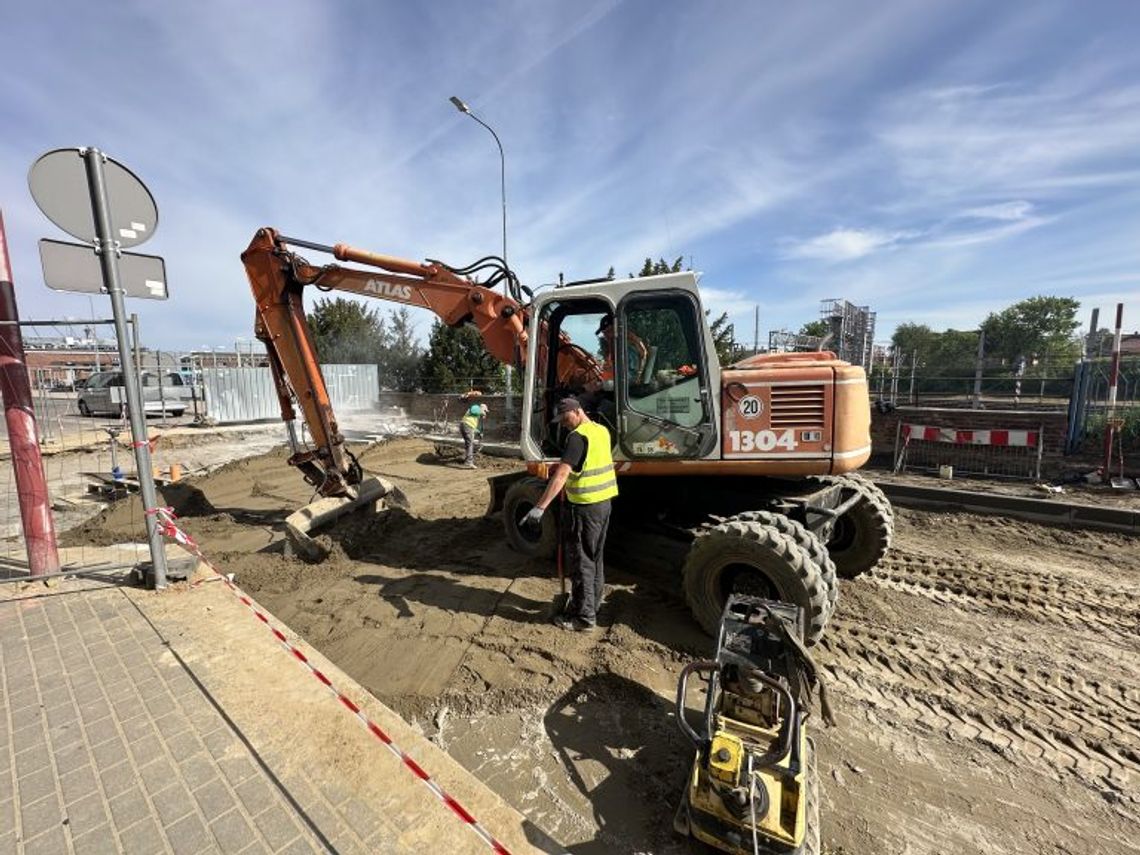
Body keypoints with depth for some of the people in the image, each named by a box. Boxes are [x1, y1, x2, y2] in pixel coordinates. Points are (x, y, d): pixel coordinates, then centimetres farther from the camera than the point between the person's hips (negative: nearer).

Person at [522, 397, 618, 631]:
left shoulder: (578, 436, -19)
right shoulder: (602, 431, 8)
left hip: (584, 507, -9)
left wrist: (540, 507, -32)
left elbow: (561, 474, -29)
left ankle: (584, 617, 13)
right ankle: (593, 603, 35)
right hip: (604, 502, 9)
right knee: (595, 557, 20)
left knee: (580, 561, 3)